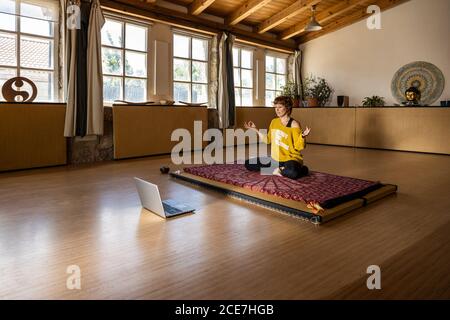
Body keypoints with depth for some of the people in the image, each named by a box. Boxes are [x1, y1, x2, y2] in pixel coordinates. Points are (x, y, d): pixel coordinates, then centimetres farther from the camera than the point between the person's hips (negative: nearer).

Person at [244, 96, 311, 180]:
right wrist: (255, 129, 12)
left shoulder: (294, 124, -12)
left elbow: (298, 147, -14)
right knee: (248, 164, 2)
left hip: (291, 158, -8)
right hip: (275, 159, 8)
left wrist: (303, 136, -33)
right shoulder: (274, 122, 7)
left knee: (292, 173, -43)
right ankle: (282, 169, 1)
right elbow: (268, 140, 15)